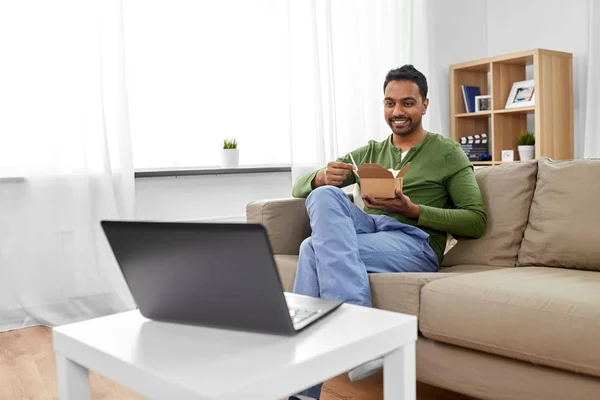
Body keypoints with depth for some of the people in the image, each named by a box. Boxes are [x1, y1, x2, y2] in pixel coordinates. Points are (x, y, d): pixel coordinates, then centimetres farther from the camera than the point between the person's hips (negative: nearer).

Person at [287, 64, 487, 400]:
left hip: (414, 242, -5)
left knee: (315, 249, -28)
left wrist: (412, 210, -13)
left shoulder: (447, 153, 10)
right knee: (325, 195, -27)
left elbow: (477, 222, 1)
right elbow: (299, 187, 17)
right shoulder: (369, 153, 21)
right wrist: (322, 177, -10)